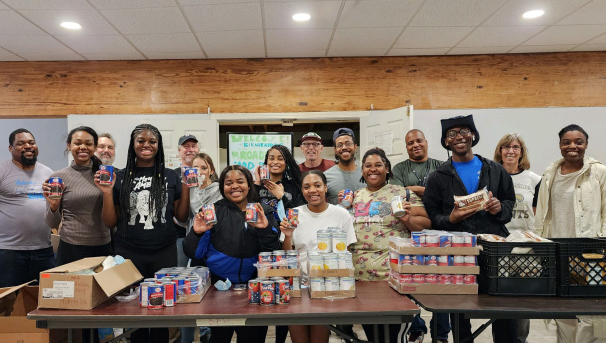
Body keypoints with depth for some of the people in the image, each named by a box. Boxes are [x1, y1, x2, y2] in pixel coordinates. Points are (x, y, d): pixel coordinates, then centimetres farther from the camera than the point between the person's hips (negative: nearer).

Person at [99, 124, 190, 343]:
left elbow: (182, 217, 5)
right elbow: (110, 223, 4)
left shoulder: (171, 176, 2)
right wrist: (107, 193, -9)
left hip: (164, 253, 0)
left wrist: (186, 189, -7)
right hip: (129, 253, 0)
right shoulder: (121, 177, 2)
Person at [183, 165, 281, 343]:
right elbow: (194, 253, -1)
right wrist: (197, 233, -19)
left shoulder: (264, 212, 3)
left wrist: (265, 229, -20)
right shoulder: (214, 211, 0)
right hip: (220, 285, -1)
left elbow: (274, 252, -5)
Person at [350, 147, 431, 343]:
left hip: (392, 274, -4)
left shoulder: (403, 194, 1)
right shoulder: (353, 197, 13)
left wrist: (408, 219, -18)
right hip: (359, 274, 4)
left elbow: (425, 224, 0)